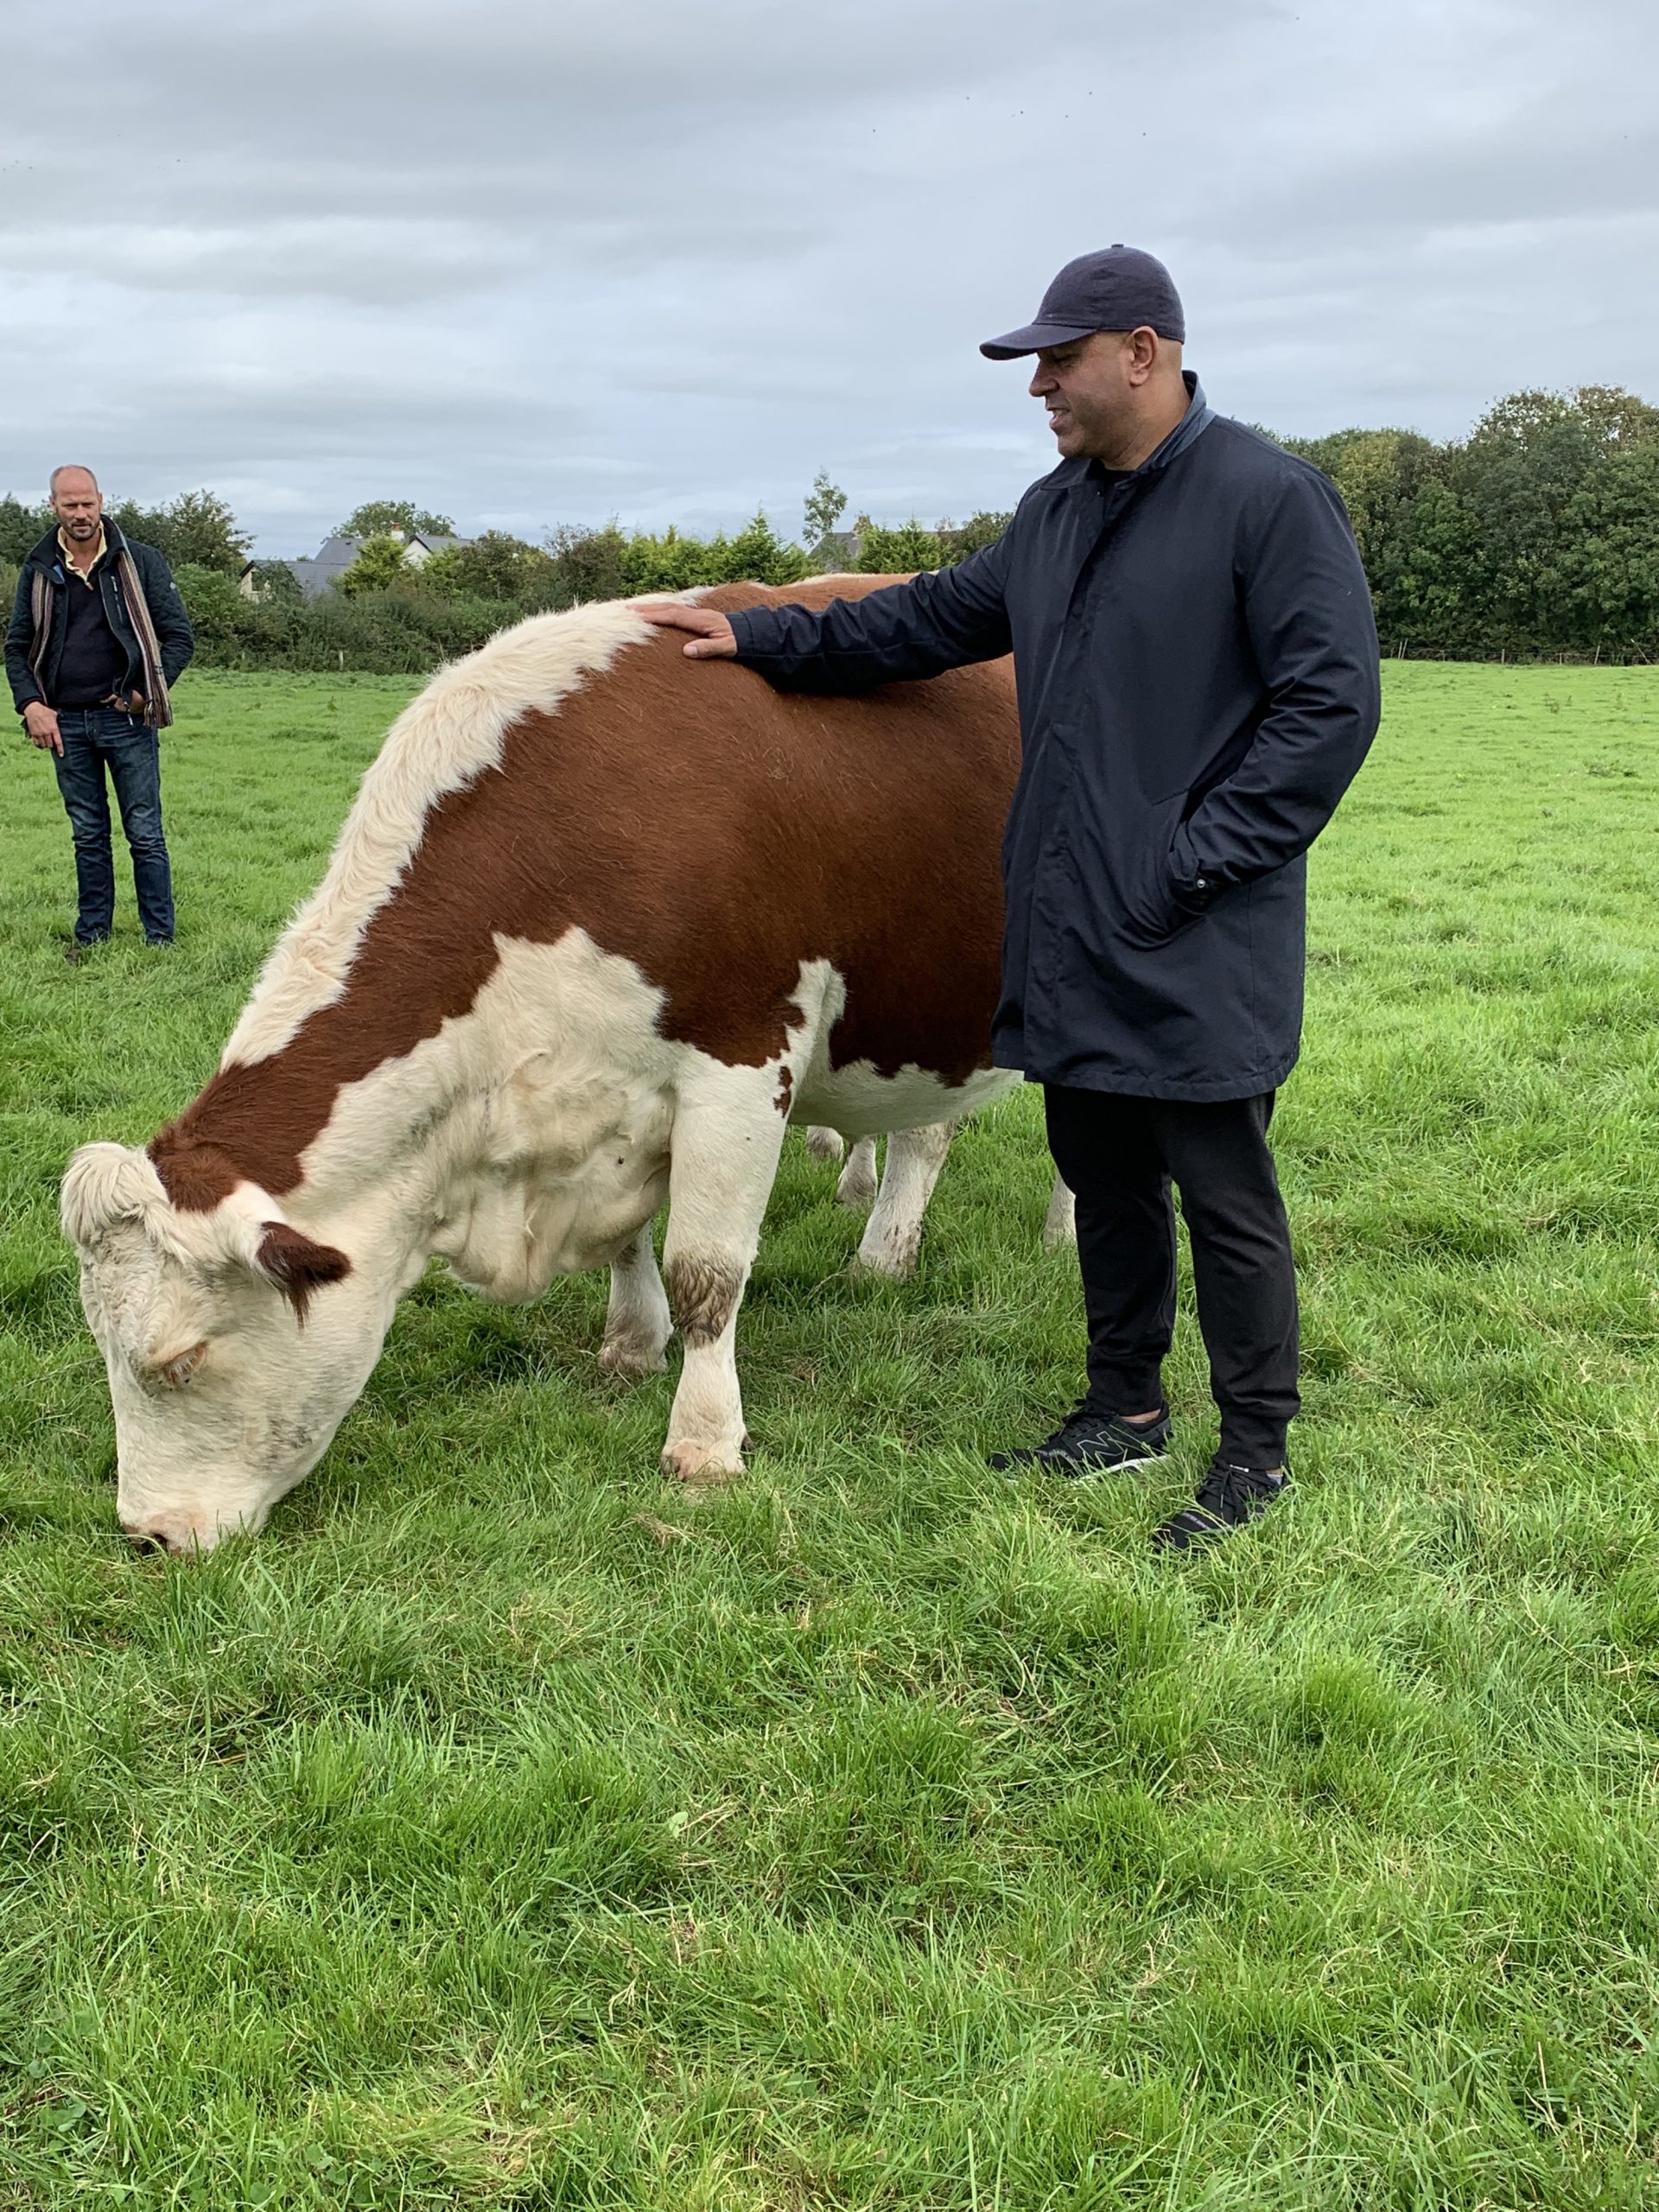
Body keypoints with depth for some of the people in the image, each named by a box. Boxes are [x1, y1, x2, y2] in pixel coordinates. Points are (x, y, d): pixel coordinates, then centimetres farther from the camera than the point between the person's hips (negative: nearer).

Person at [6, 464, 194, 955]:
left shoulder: (139, 562, -1)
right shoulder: (39, 571, 7)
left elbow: (179, 637, 1)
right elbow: (17, 646, 12)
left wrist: (146, 693, -8)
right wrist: (30, 704, -2)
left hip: (127, 720, -3)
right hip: (65, 723, 3)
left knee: (145, 834, 0)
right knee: (88, 836, 11)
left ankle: (160, 938, 7)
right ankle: (91, 934, 20)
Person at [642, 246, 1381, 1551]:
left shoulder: (1270, 498, -12)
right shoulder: (1059, 510, 14)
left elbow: (1331, 700, -15)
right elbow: (944, 616, 25)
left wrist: (1199, 858, -16)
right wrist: (766, 639, 22)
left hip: (1202, 948, -8)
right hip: (1074, 931, 8)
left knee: (1225, 1196, 1)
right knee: (1104, 1178, 16)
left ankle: (1257, 1453, 15)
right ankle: (1127, 1411, 31)